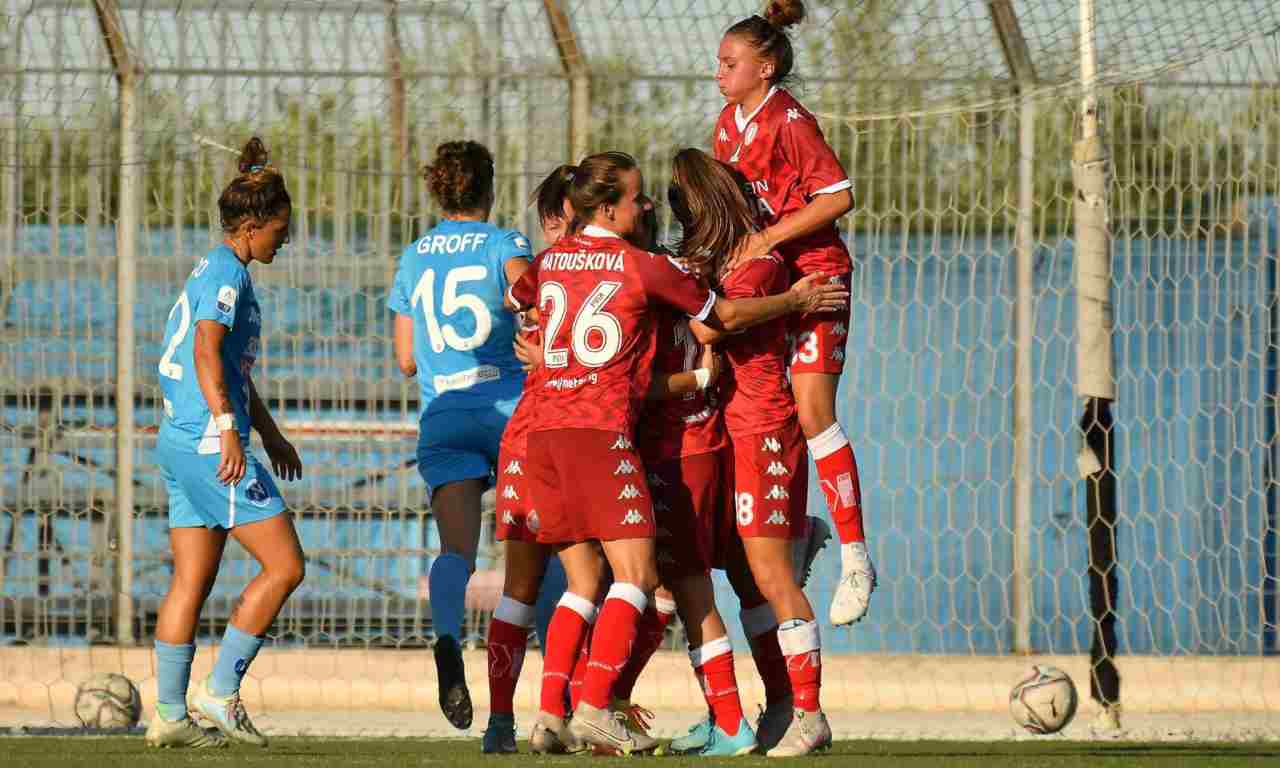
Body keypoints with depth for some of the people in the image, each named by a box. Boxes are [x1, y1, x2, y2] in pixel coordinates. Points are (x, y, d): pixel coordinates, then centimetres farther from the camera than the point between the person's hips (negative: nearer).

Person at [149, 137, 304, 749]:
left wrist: (270, 433, 36)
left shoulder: (215, 271, 20)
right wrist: (229, 429, -28)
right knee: (284, 565, -6)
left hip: (180, 443, 10)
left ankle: (170, 714, 8)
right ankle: (220, 692, -7)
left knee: (191, 581, 9)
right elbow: (207, 353, -22)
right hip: (209, 443, -10)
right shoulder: (227, 272, -10)